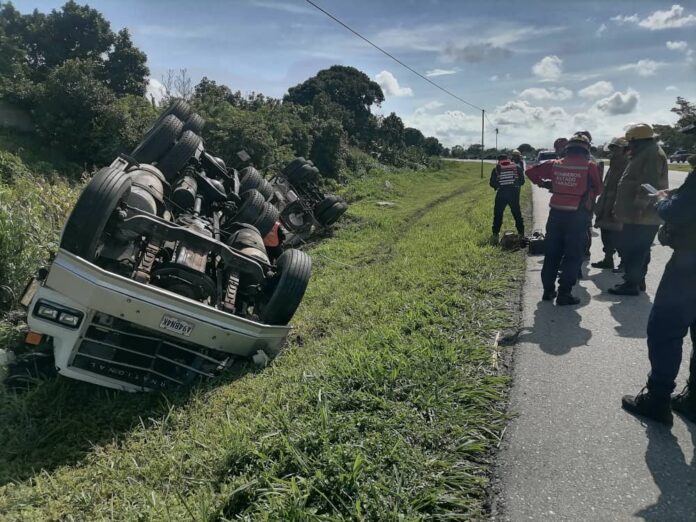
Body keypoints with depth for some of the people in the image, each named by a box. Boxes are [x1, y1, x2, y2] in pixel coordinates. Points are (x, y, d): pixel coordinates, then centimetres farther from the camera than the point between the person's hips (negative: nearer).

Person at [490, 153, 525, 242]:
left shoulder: (496, 169, 1)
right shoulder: (517, 167, 5)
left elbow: (492, 184, 1)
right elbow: (522, 181, 6)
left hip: (501, 194, -1)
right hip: (514, 193, 2)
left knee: (498, 215, 8)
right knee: (517, 214, 13)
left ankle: (495, 235, 5)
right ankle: (521, 233, 14)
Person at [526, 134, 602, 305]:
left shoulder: (555, 164, 2)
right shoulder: (589, 166, -6)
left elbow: (531, 171, 7)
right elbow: (598, 189, 3)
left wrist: (543, 183, 17)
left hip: (556, 213, 4)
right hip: (577, 215, -4)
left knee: (552, 253, 14)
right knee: (573, 256, 4)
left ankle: (548, 290, 20)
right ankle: (564, 294, 3)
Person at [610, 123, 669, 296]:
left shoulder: (652, 154, -14)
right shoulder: (645, 154, 20)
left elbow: (648, 184, -24)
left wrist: (639, 207, -25)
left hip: (642, 216, -11)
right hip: (642, 216, 11)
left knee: (632, 249, -8)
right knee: (638, 249, 16)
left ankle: (632, 284, -3)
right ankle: (637, 280, 25)